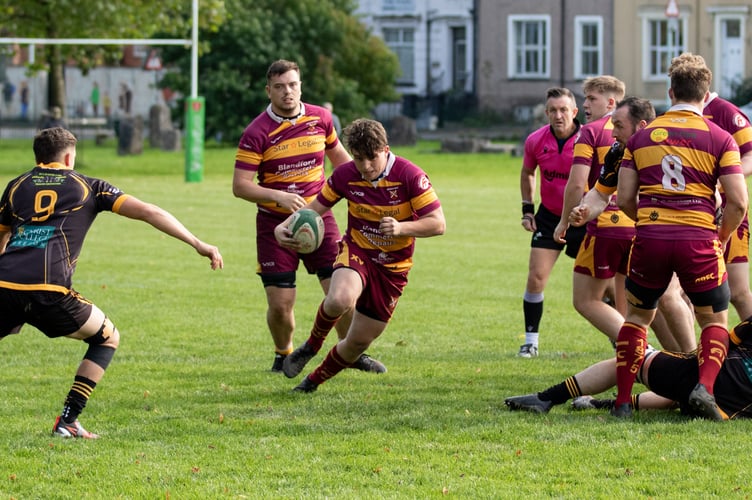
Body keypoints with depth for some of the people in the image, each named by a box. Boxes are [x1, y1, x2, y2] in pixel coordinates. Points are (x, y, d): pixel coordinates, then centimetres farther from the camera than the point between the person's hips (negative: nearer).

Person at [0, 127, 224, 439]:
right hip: (49, 289, -2)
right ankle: (67, 422, 12)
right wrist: (198, 244, 12)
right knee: (107, 339, 21)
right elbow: (146, 211, 10)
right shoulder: (88, 187, 18)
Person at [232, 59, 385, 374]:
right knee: (280, 305, -5)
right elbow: (240, 185, -14)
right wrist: (279, 196, -26)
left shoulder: (320, 118, 1)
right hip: (275, 223, -3)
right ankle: (284, 355, 24)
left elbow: (339, 156, 21)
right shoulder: (257, 133, -12)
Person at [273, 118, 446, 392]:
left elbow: (438, 224, -18)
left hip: (393, 265, 0)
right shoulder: (345, 175, -10)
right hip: (356, 251, 0)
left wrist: (402, 228, -36)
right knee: (340, 300, -35)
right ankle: (311, 345, -3)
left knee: (359, 341, 4)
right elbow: (315, 207, 4)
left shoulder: (410, 175, -19)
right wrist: (284, 227, -15)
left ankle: (314, 380, 32)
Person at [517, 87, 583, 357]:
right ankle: (530, 340, 6)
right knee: (536, 277, -6)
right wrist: (527, 208, 9)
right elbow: (527, 172, 14)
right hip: (549, 217, 3)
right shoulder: (536, 141, -7)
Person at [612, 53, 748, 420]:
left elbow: (625, 199, 7)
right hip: (699, 238, -2)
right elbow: (737, 203, -4)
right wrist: (720, 238, 12)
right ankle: (704, 387, -9)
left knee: (637, 317, 19)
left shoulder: (642, 136, 10)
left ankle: (622, 400, 11)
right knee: (716, 321, 15)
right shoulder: (719, 138, 2)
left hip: (650, 238, 2)